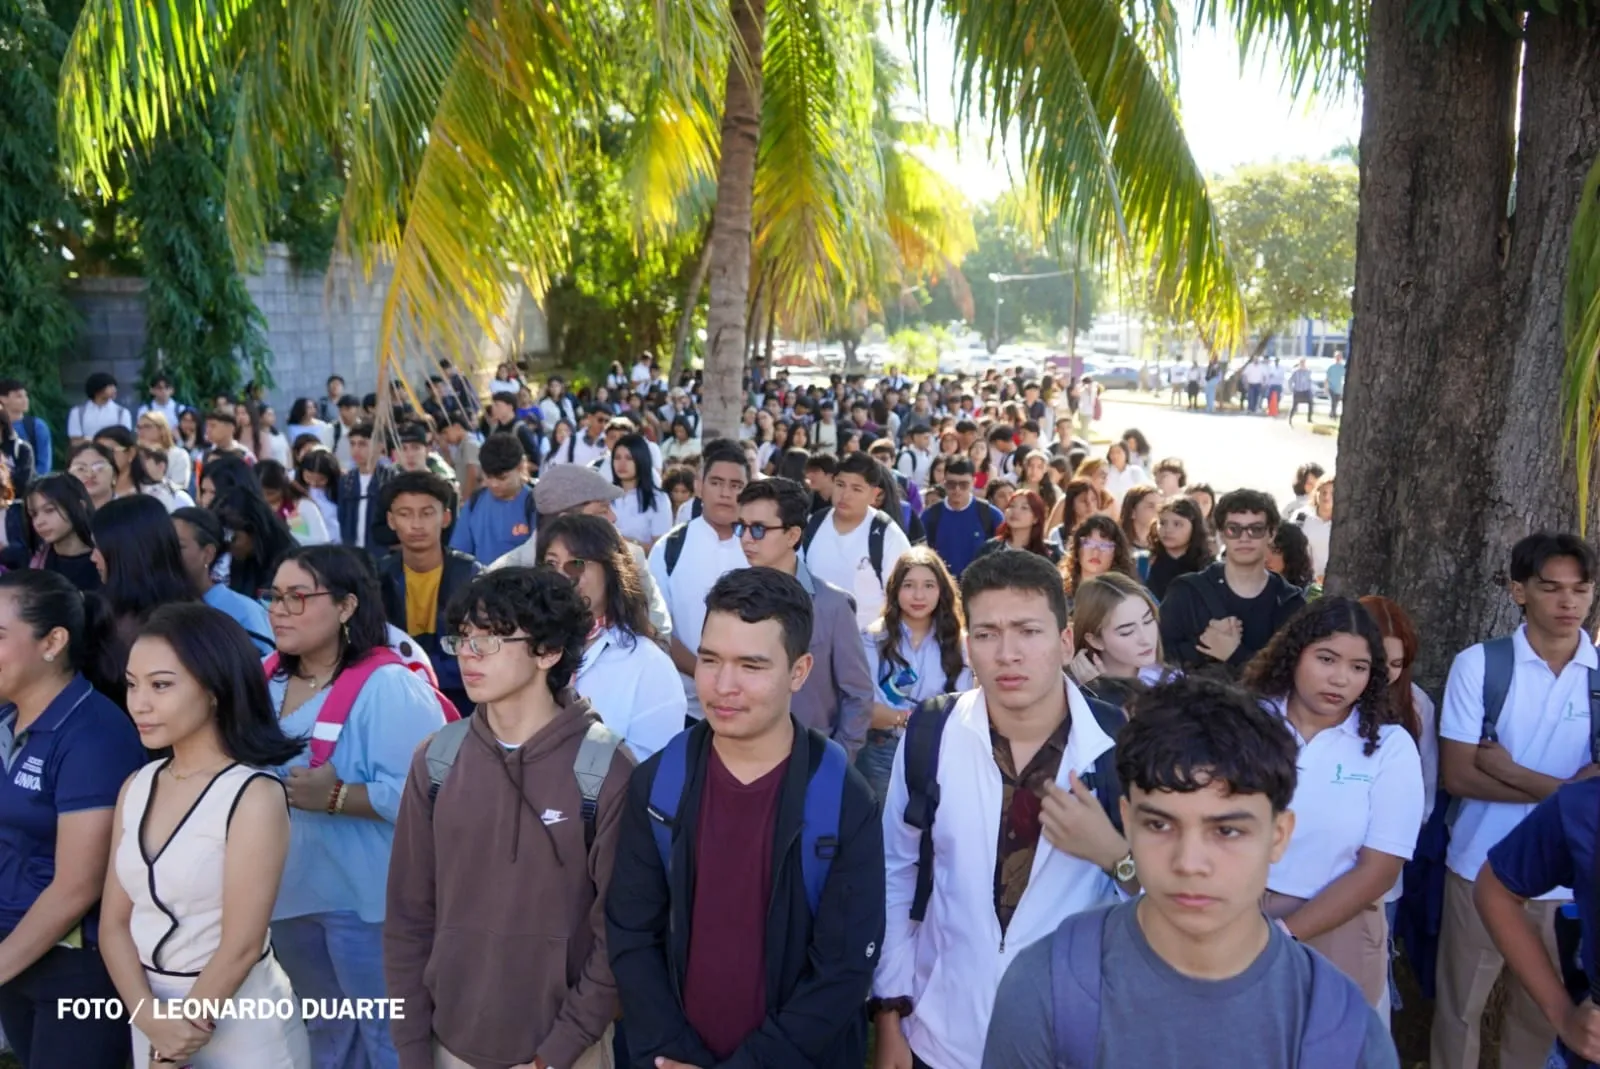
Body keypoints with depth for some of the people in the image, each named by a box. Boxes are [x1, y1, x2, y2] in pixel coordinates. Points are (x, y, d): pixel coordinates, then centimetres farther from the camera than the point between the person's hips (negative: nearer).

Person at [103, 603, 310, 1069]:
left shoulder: (254, 795, -17)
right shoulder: (136, 789, 1)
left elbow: (241, 946, -18)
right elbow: (114, 924, 2)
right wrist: (149, 1017, -13)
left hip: (241, 1030, -5)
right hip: (151, 1023, 5)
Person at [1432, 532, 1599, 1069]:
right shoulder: (1479, 663, -7)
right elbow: (1457, 776, -10)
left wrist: (1508, 770, -15)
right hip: (1481, 867, -1)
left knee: (1544, 1012, 17)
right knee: (1460, 1004, 12)